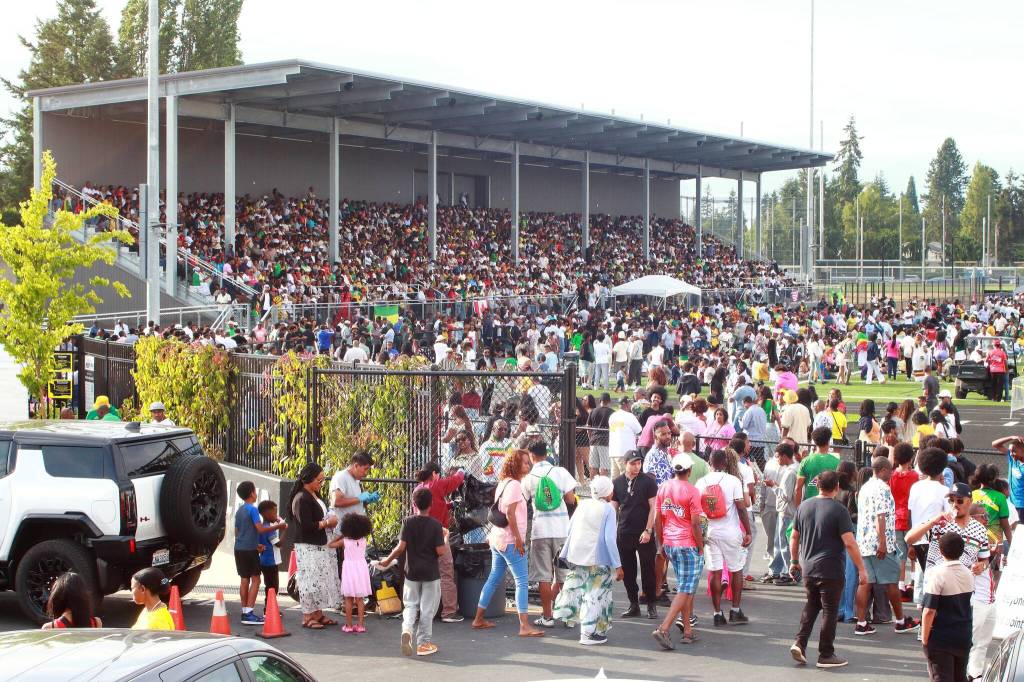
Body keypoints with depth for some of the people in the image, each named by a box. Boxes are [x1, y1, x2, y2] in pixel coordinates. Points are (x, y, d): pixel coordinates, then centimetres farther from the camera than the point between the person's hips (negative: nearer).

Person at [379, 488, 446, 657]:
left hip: (412, 572, 1)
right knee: (427, 608, 7)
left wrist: (388, 560, 5)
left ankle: (407, 629, -16)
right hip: (431, 573, -1)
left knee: (411, 605, 11)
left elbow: (401, 547, -10)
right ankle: (424, 643, 11)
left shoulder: (408, 523, -5)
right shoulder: (435, 525, -8)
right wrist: (446, 537, 6)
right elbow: (441, 551, -12)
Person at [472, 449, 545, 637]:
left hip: (497, 539, 10)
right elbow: (510, 513, -20)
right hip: (510, 540, -10)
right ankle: (525, 626, -14)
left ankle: (479, 619, 23)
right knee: (522, 581, -9)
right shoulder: (514, 484, -14)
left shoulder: (503, 483, 14)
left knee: (494, 579, 17)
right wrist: (518, 538, -18)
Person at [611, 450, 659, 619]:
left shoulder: (648, 482, -3)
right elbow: (613, 508, 11)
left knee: (648, 570, 0)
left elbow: (653, 507, -4)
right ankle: (633, 604, 16)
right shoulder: (617, 483, 6)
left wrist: (648, 531, -11)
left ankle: (651, 605, 10)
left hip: (644, 534, -3)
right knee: (627, 571, 6)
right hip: (624, 533, 3)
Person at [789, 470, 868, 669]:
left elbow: (794, 537, 10)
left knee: (811, 605, 21)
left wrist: (794, 561, 23)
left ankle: (800, 643, 7)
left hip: (808, 568, 5)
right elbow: (850, 543, -17)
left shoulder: (804, 507, 3)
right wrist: (861, 569, -12)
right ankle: (826, 655, 9)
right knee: (829, 610, 5)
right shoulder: (839, 510, -14)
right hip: (831, 570, -5)